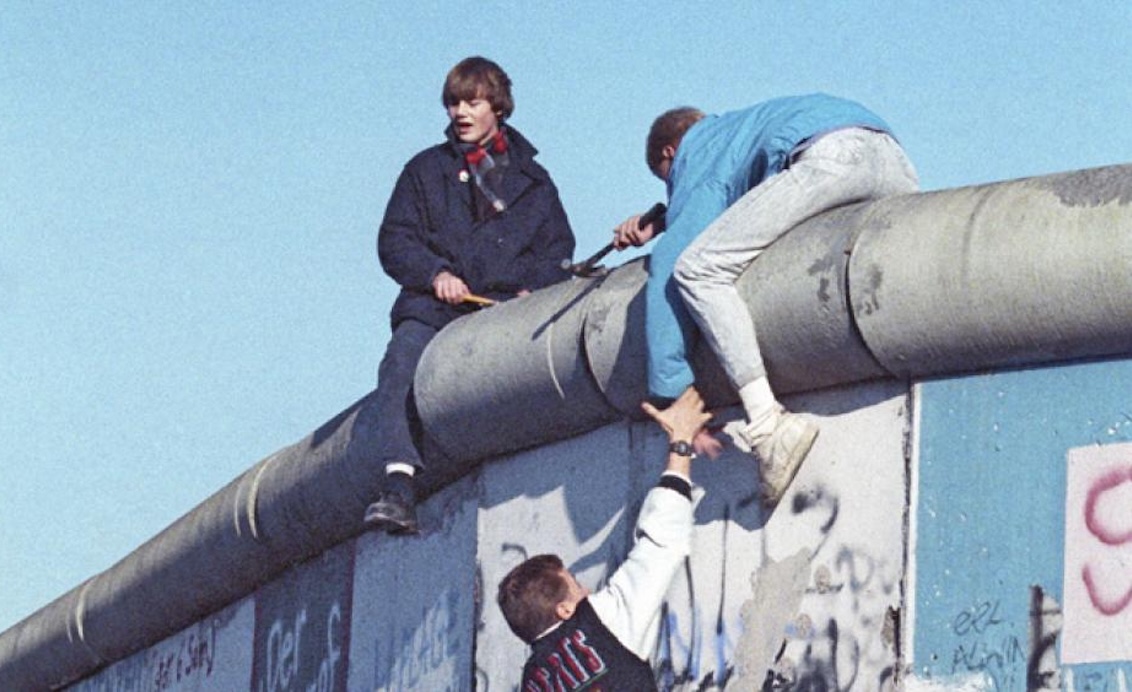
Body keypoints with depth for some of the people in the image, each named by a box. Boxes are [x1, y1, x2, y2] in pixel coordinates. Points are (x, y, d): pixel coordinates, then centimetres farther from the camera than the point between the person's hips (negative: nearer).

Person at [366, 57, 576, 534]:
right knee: (403, 356, -32)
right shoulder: (426, 170, 24)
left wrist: (532, 289, -5)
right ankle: (398, 484, -44)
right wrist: (435, 274, -7)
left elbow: (558, 251, 17)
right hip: (437, 301, 0)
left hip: (509, 301, 0)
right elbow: (394, 242, 14)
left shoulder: (531, 180, 25)